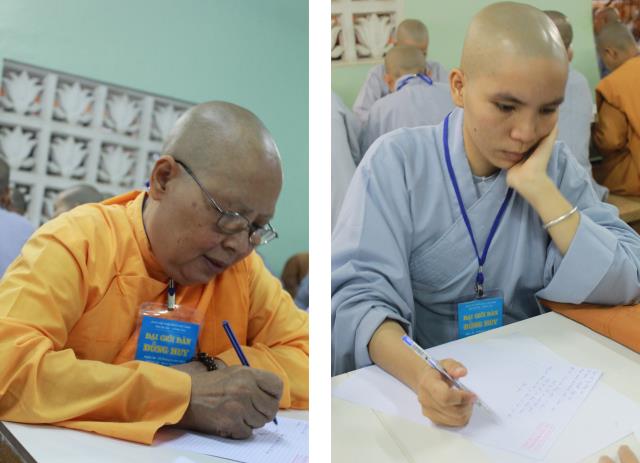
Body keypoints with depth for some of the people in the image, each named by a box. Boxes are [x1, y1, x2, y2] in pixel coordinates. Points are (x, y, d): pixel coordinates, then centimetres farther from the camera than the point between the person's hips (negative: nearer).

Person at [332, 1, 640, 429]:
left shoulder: (557, 166, 0)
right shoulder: (398, 160, -10)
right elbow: (361, 291, -18)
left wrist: (537, 186, -16)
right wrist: (418, 373, -36)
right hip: (424, 388, -1)